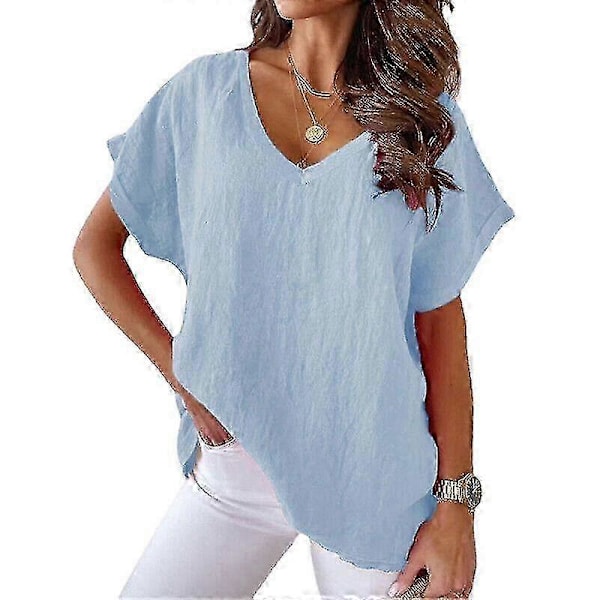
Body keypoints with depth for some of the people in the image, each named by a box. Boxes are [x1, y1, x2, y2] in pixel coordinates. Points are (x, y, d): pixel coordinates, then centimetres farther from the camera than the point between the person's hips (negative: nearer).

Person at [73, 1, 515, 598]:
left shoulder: (425, 116, -1)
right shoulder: (205, 90, -1)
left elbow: (441, 318, -2)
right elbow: (95, 246, 5)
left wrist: (455, 500, -5)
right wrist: (181, 376, -6)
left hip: (379, 473, 0)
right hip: (232, 464, 1)